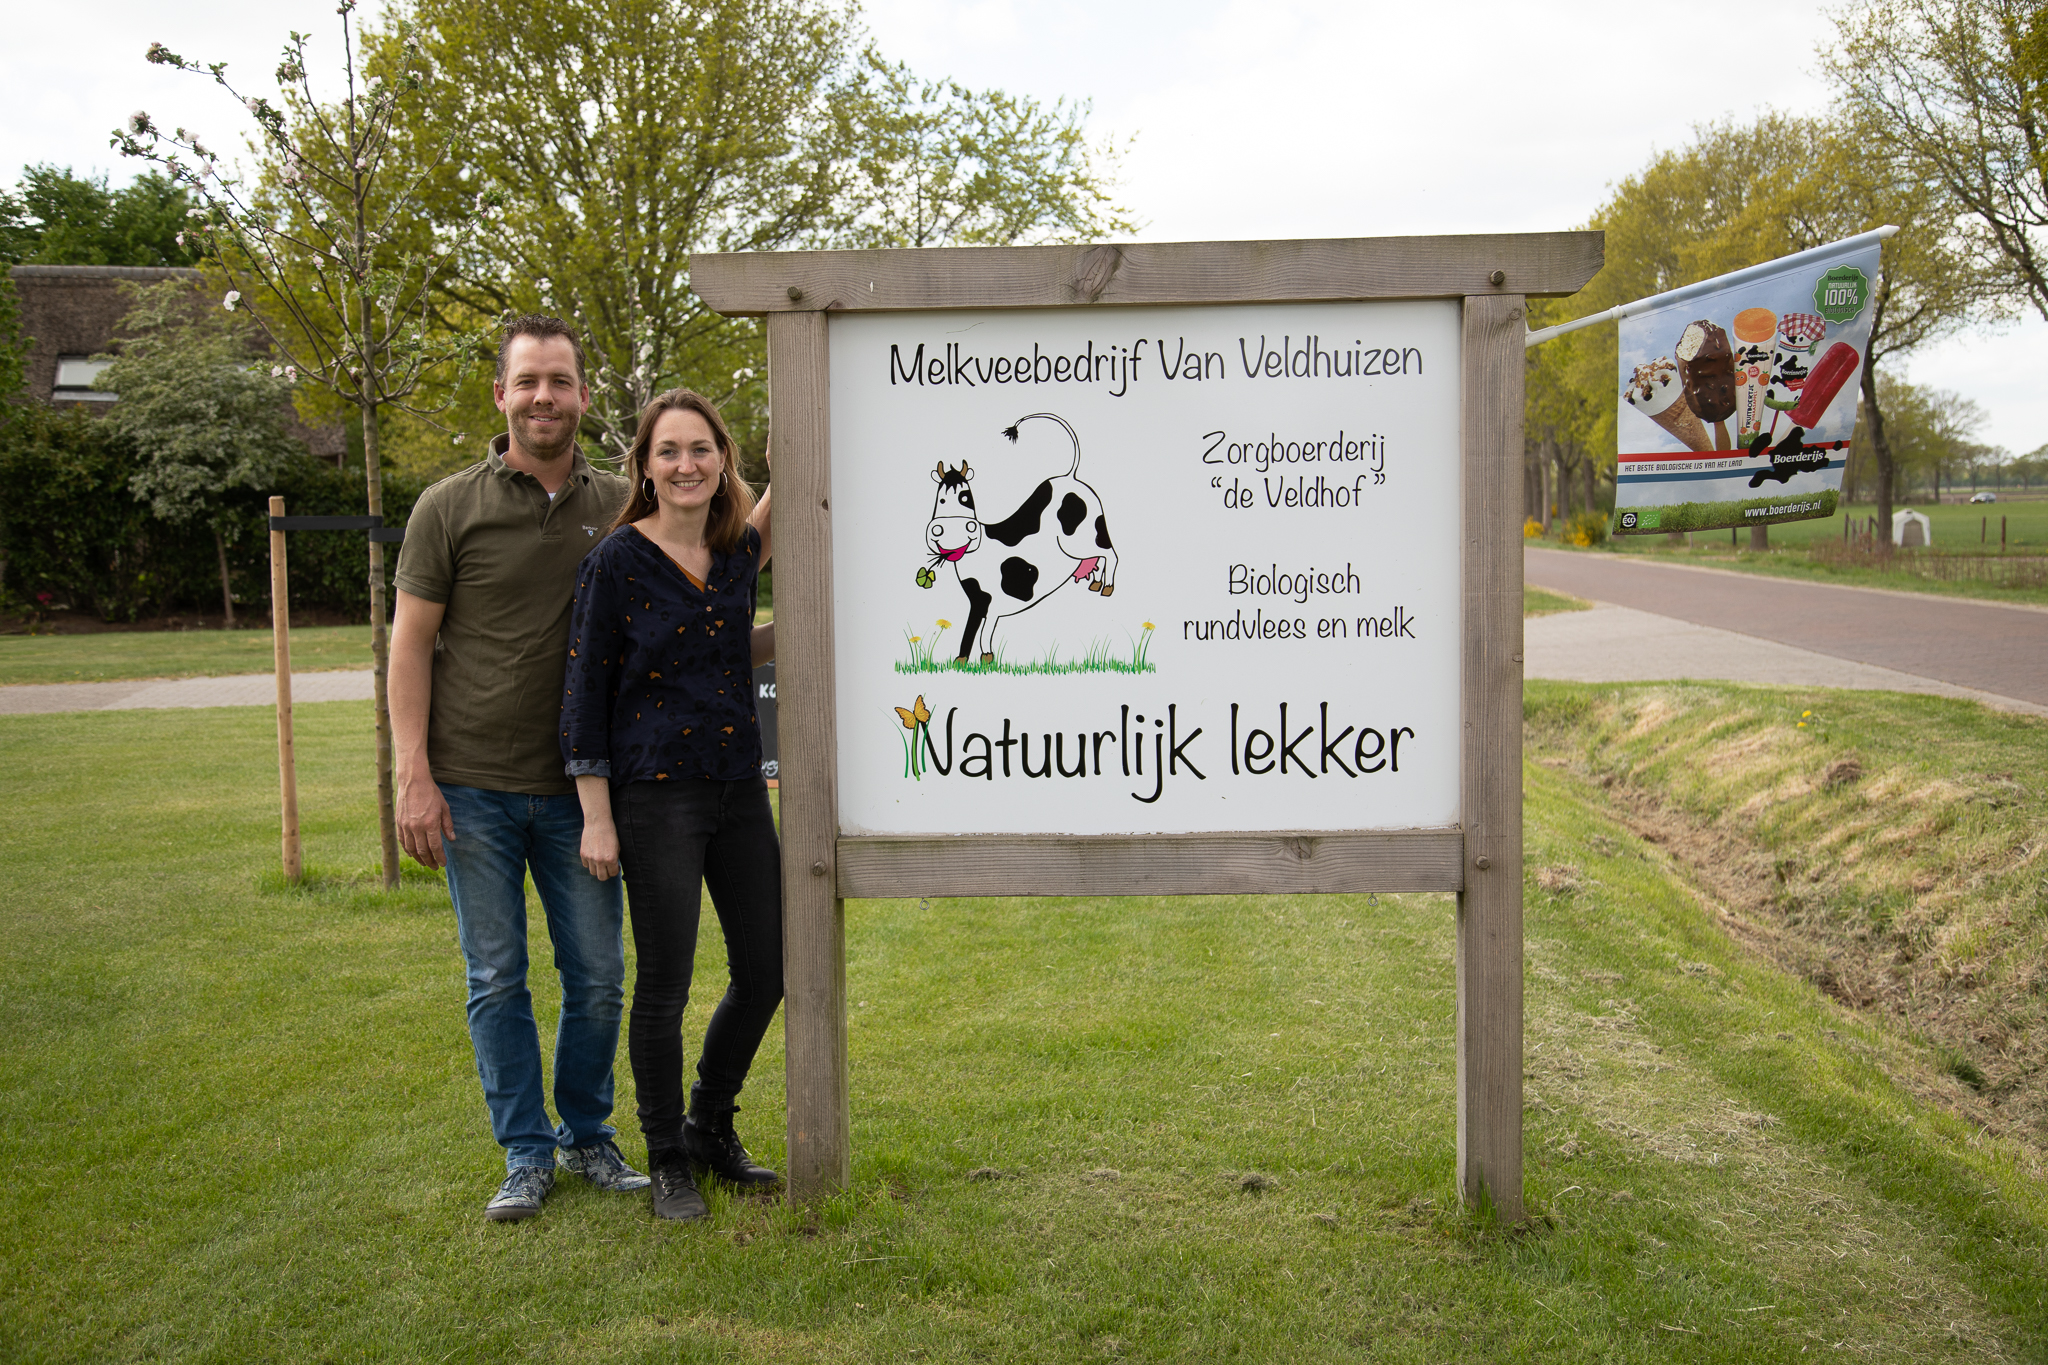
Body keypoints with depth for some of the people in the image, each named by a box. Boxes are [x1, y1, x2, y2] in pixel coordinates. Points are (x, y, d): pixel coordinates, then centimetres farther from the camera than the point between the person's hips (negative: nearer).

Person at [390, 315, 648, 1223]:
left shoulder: (618, 507, 5)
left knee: (598, 977, 8)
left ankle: (588, 1138, 27)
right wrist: (414, 777, -9)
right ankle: (526, 1156, 20)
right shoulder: (450, 507, -2)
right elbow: (411, 644, -2)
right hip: (474, 788, -2)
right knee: (497, 980, 6)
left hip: (576, 785, 2)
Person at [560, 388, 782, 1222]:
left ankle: (713, 1128, 31)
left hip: (740, 789, 6)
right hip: (656, 794, -5)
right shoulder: (617, 561, -9)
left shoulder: (742, 550, 6)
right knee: (663, 987, 2)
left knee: (764, 973, 10)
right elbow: (585, 691, -7)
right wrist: (596, 817, -10)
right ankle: (668, 1158, 21)